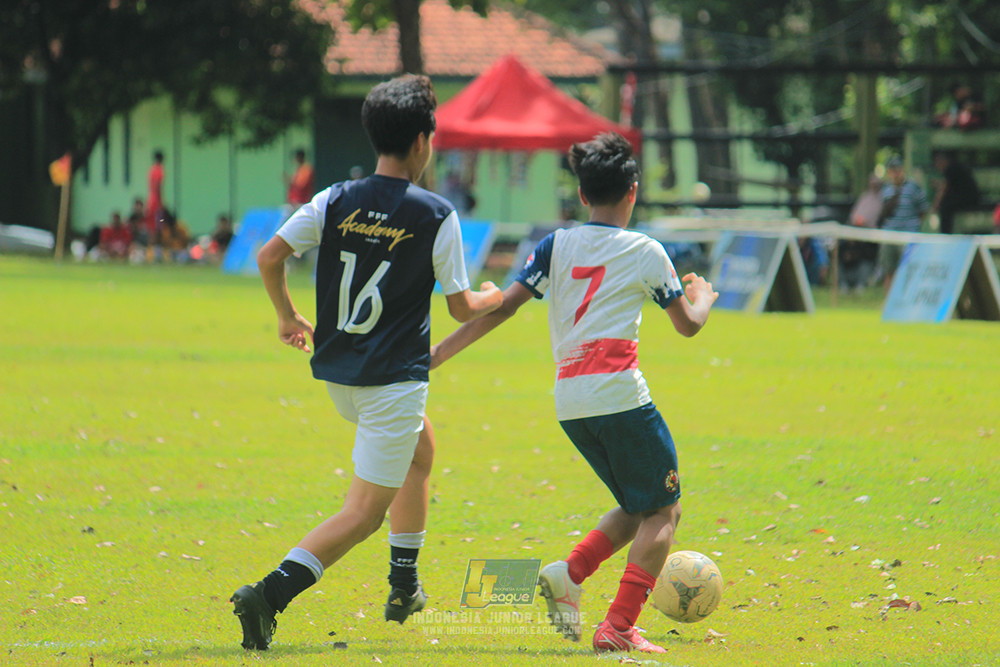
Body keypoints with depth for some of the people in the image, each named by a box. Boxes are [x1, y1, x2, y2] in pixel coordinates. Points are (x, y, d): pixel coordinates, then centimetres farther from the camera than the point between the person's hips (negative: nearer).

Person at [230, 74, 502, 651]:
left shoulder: (336, 202, -1)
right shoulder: (436, 215, -11)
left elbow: (270, 257, -5)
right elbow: (462, 307, -5)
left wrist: (288, 316, 13)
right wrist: (494, 298, 19)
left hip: (337, 371, 6)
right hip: (395, 379, -6)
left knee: (420, 446, 33)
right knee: (364, 514, -3)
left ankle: (405, 586, 36)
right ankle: (273, 593, -23)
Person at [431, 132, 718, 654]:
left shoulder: (557, 246, 10)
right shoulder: (645, 252, 2)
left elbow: (503, 306, 1)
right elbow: (687, 324, 12)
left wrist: (439, 353, 4)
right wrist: (702, 298, 35)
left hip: (569, 402, 6)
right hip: (620, 395, -6)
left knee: (637, 507, 20)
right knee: (663, 511, 3)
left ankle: (569, 575, -2)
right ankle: (619, 627, -11)